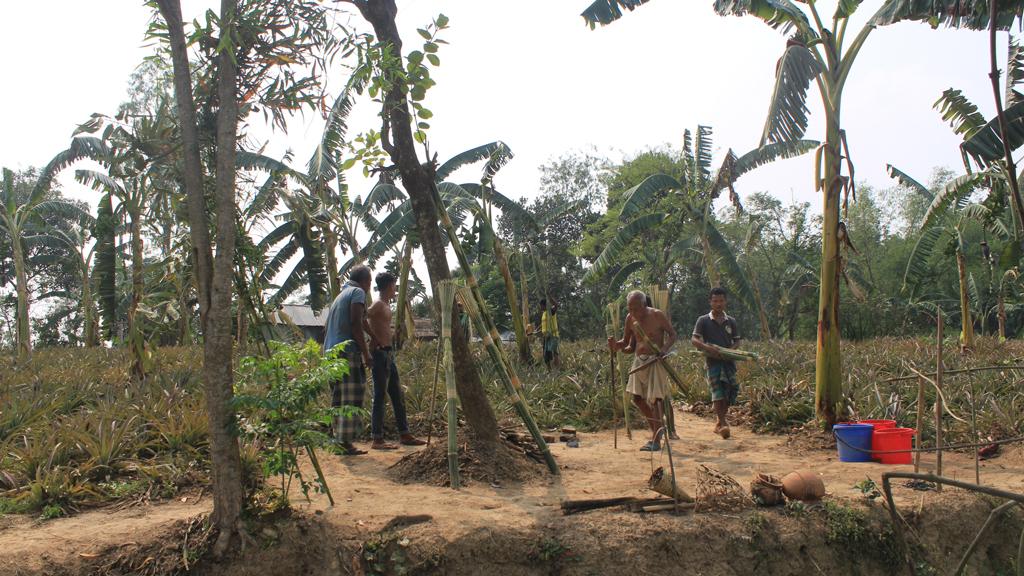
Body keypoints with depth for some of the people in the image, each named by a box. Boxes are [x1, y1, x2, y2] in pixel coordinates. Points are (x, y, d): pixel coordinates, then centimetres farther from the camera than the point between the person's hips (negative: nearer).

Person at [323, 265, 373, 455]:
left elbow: (326, 329, 24)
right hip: (348, 351, -9)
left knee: (338, 399, 10)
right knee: (351, 398, -8)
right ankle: (345, 441, -10)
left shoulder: (340, 295, 24)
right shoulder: (358, 292, -2)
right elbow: (355, 323, -15)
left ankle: (338, 440, 11)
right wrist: (366, 352, -12)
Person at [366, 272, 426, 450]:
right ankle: (377, 440, -2)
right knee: (380, 397, -6)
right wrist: (376, 339, -20)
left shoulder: (386, 305, 17)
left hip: (388, 354, 10)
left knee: (398, 397, 13)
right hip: (380, 353, -10)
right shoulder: (378, 305, -11)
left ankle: (404, 435, 19)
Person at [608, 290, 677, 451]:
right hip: (639, 361, 6)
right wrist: (616, 345, -8)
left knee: (655, 399, -8)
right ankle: (656, 428, 28)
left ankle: (656, 441, -4)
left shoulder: (657, 315, -11)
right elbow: (626, 341, 15)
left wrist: (665, 348, -21)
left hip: (655, 361, -6)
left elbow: (672, 335, -2)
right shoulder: (630, 318, 4)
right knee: (637, 397, 8)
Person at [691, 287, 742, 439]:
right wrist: (706, 347, -24)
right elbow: (694, 339, -5)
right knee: (718, 392, -16)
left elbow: (736, 341, 13)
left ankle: (719, 424, 18)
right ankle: (723, 424, -15)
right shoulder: (703, 320, 3)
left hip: (729, 362, 3)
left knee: (729, 393, 3)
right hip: (713, 361, -3)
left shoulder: (731, 321, 12)